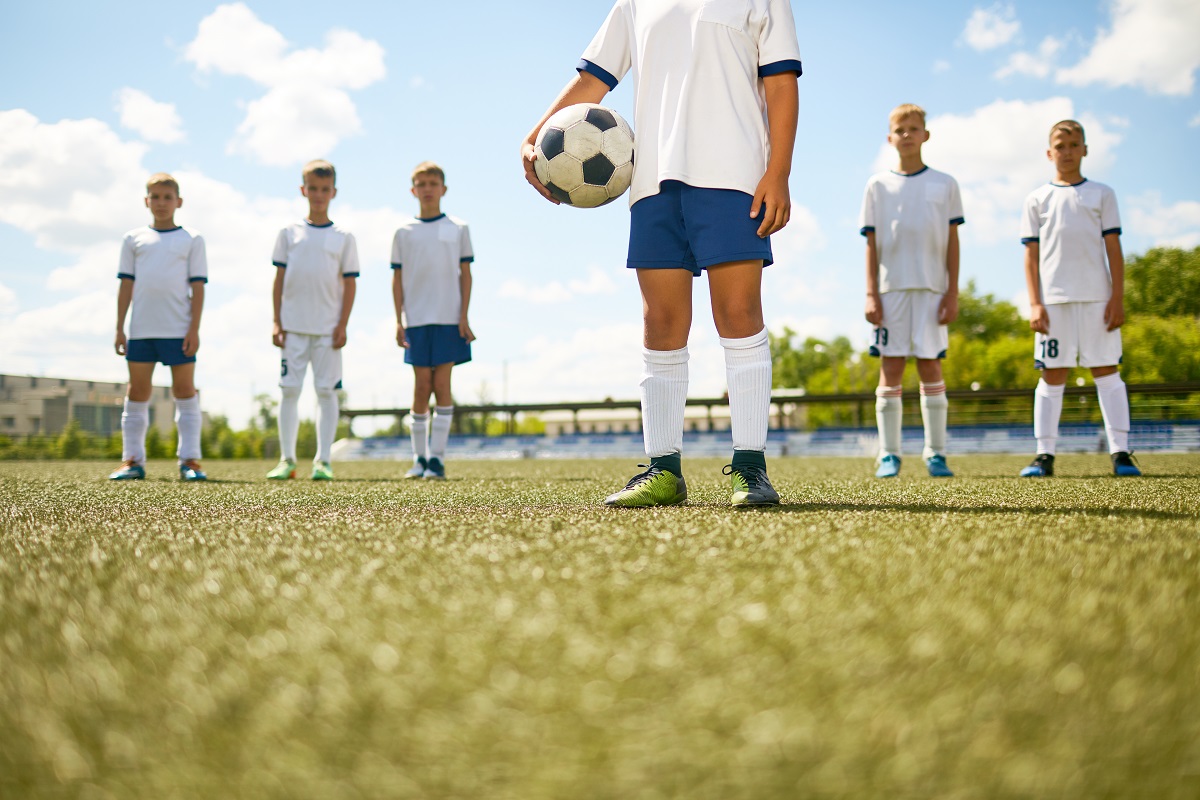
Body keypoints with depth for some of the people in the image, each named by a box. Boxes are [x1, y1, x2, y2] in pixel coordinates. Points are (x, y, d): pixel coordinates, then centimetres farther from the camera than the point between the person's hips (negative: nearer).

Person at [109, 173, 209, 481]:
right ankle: (132, 460, 9)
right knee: (138, 391, 4)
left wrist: (194, 329, -6)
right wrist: (119, 329, 4)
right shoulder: (134, 239, 10)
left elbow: (198, 287, 2)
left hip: (179, 330, -2)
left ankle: (189, 459, 4)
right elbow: (126, 285, 9)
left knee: (185, 391, 0)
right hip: (141, 329, 2)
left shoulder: (192, 240, 6)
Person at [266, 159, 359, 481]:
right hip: (293, 326, 1)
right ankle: (286, 459, 7)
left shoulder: (344, 237, 5)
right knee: (289, 390, 1)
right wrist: (277, 322, 0)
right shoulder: (290, 233, 7)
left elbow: (350, 283, 3)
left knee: (327, 391, 0)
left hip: (328, 328, -1)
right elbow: (279, 279, 7)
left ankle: (322, 460, 5)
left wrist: (343, 325, -5)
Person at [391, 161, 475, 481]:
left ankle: (437, 457, -3)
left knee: (442, 384, -5)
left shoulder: (458, 229, 7)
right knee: (421, 386, 1)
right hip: (416, 320, 1)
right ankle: (419, 458, 9)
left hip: (449, 319, -1)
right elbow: (398, 278, 7)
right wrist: (399, 320, 0)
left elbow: (465, 274, 6)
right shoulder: (404, 231, 8)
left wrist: (464, 317, -3)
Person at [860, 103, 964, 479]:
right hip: (891, 287, 0)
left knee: (930, 366, 0)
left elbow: (952, 241, 7)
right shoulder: (878, 185, 9)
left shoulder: (945, 184, 10)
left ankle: (936, 453, 4)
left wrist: (953, 292, -1)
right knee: (890, 368, -3)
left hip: (932, 289, 0)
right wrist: (871, 294, -2)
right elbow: (871, 244, 6)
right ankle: (889, 454, 0)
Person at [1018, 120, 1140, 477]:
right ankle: (1045, 455, 3)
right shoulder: (1037, 199, 10)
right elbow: (1031, 255, 6)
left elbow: (1114, 249, 6)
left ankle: (1120, 452, -1)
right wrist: (1034, 304, -4)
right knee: (1052, 376, 0)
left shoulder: (1101, 194, 10)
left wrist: (1117, 298, -3)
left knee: (1106, 371, -2)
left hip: (1097, 298, 0)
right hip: (1054, 300, 0)